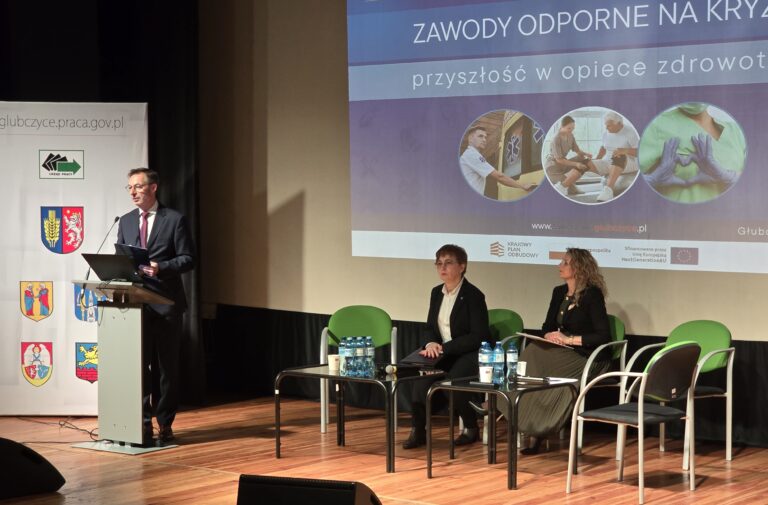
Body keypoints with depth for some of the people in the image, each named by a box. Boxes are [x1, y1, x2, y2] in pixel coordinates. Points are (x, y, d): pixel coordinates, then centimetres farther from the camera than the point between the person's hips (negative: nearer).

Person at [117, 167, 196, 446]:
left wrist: (161, 268, -20)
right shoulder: (126, 221, 12)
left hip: (165, 302, -4)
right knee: (139, 363, 4)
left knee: (166, 366, 3)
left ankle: (164, 423, 10)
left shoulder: (175, 220, -2)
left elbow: (187, 259, -5)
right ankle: (143, 420, 11)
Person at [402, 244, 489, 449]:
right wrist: (431, 343, -9)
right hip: (442, 353, 5)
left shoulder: (473, 295, -10)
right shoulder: (436, 293, 11)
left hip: (469, 353, -5)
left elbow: (479, 336, -14)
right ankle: (418, 429, -20)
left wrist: (445, 348, -19)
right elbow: (430, 328, 16)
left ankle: (471, 427, -6)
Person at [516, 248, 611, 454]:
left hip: (589, 358, -7)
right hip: (563, 353, 7)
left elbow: (603, 336, -18)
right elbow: (547, 326, 15)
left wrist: (569, 339, -20)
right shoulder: (559, 292, 11)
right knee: (533, 353, -22)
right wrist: (550, 335, -9)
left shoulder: (592, 294, -11)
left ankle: (539, 430, -19)